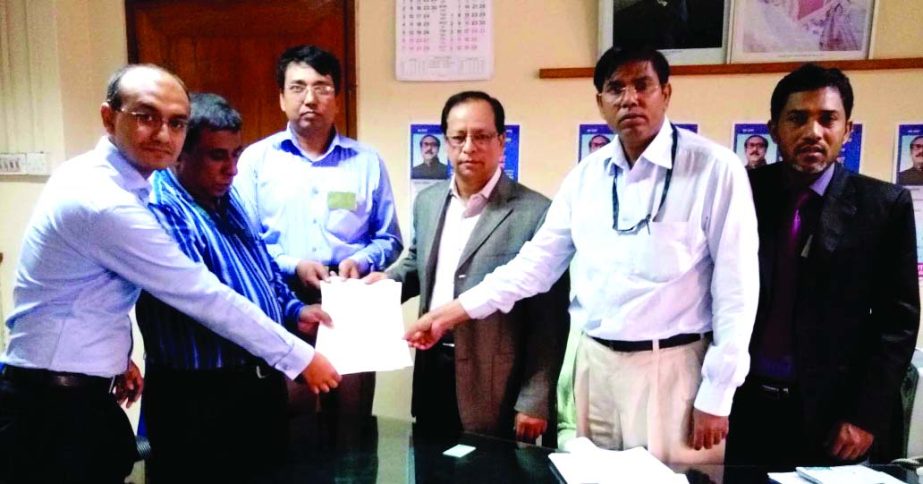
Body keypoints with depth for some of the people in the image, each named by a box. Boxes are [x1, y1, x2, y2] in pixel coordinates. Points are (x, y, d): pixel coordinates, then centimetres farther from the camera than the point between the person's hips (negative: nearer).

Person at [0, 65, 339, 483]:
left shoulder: (91, 174, 4)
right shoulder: (106, 204, -25)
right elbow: (204, 296, -24)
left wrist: (117, 353, 18)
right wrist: (300, 358, -17)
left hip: (68, 390, 9)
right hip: (54, 406, -9)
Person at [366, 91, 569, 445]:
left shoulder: (534, 213, -14)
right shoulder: (427, 201, 6)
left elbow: (549, 321, -13)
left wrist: (534, 400, -13)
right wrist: (387, 280, 1)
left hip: (493, 387, -5)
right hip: (432, 369, 6)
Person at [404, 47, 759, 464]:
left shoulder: (715, 169, -10)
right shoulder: (585, 176, 4)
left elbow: (735, 290, -9)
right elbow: (537, 262, 7)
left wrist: (716, 397, -9)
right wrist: (452, 313, 1)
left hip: (672, 368, -4)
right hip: (594, 364, 5)